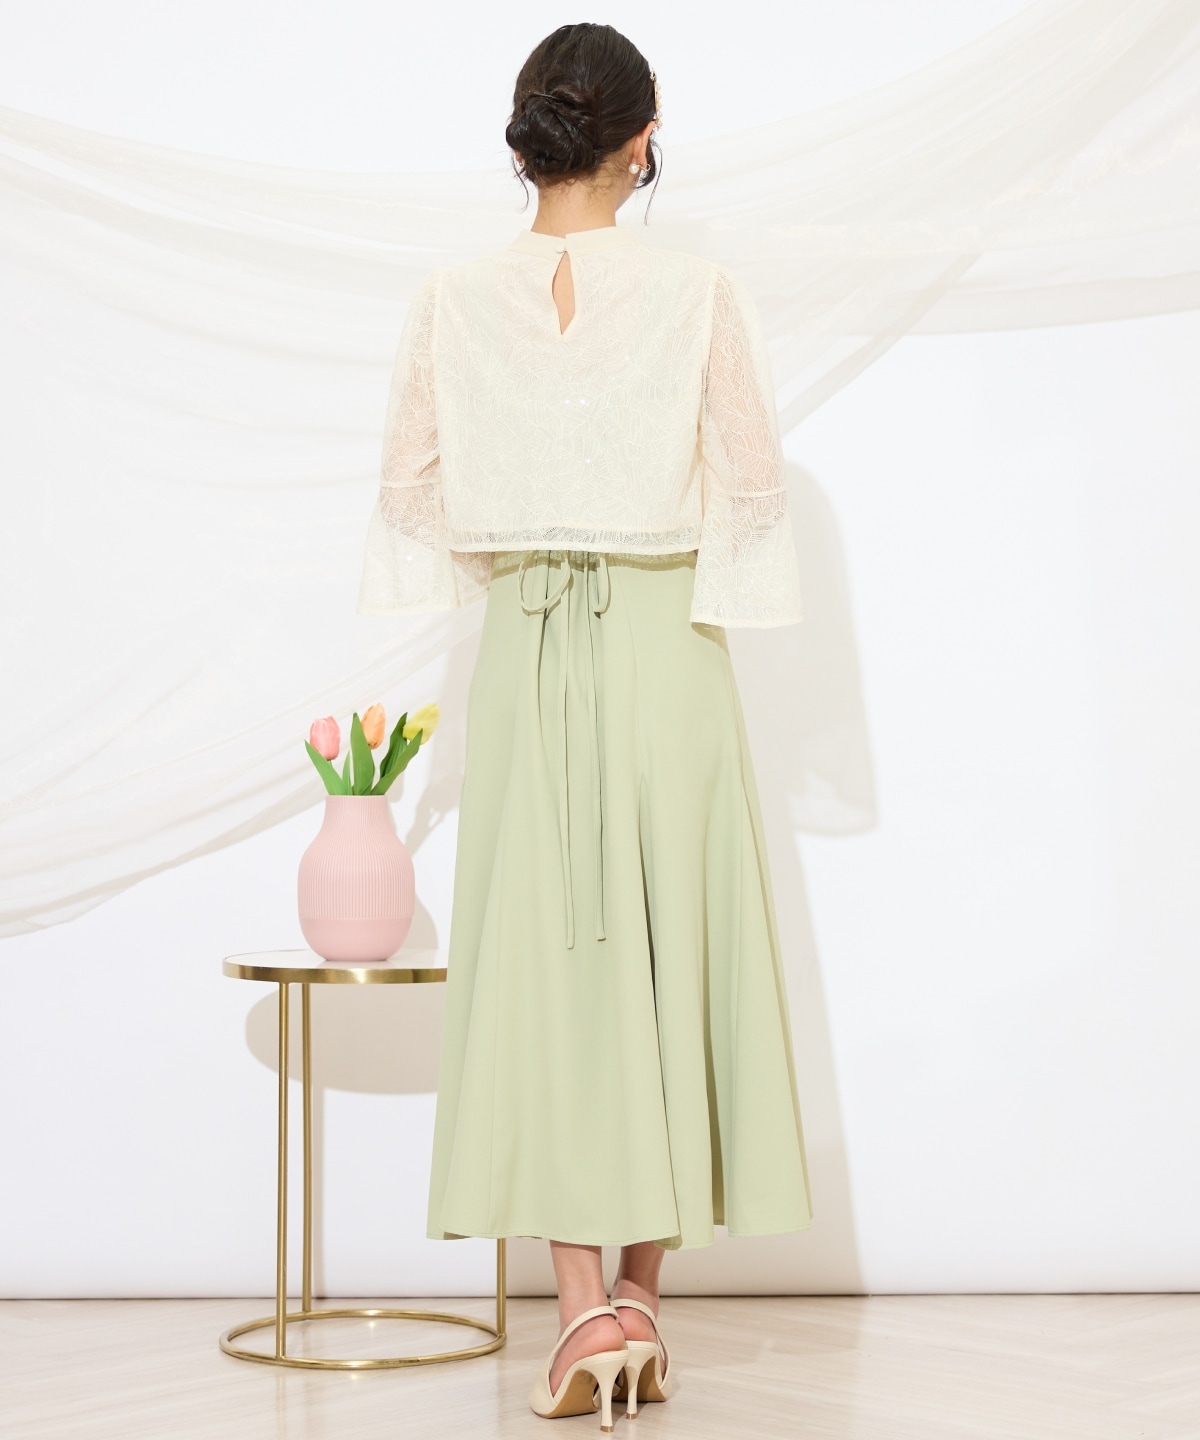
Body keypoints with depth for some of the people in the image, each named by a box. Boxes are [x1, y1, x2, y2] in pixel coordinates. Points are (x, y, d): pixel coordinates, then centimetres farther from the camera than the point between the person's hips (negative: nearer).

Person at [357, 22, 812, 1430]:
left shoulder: (453, 301, -2)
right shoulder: (699, 295, -7)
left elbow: (411, 491, 6)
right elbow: (752, 489, 0)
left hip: (522, 650, 1)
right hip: (665, 640, -1)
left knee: (539, 957, 4)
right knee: (667, 954, 8)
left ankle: (584, 1304, -1)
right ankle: (640, 1296, 14)